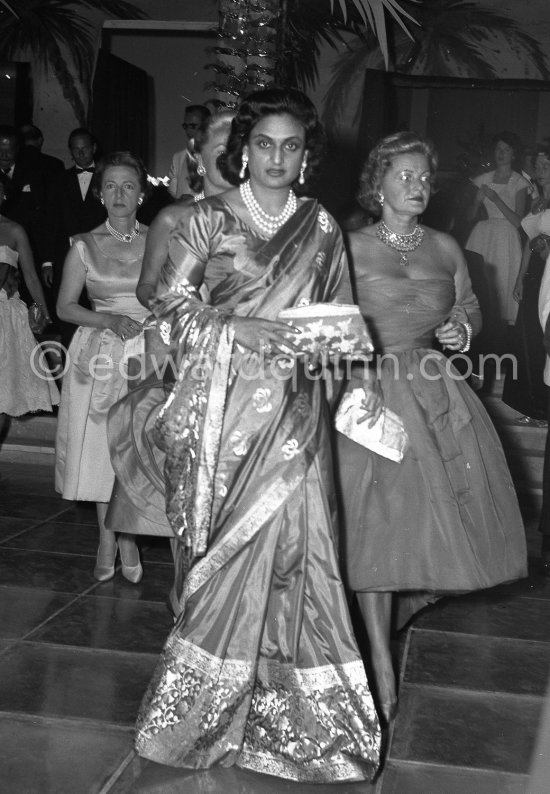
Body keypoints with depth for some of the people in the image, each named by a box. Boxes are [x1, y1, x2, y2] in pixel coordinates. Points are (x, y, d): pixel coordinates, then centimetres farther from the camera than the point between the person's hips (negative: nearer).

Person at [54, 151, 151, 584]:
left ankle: (128, 536, 12)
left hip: (148, 354, -1)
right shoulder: (85, 245, 4)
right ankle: (107, 538, 19)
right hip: (99, 355, 1)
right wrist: (110, 320, -11)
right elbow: (65, 307, 3)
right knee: (98, 444, 3)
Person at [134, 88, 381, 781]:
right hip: (221, 402, -2)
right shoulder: (207, 219, 4)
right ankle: (205, 703, 15)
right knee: (235, 543, -1)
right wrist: (233, 328, -14)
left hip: (292, 407, 2)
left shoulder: (322, 229, 11)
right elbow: (169, 303, -1)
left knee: (285, 539, -3)